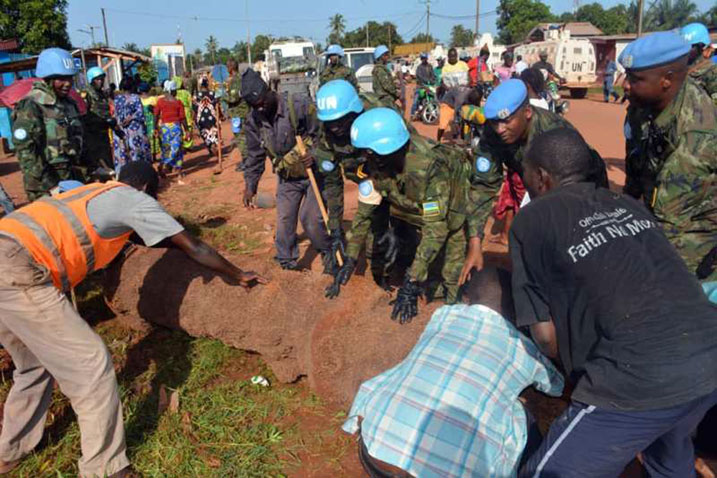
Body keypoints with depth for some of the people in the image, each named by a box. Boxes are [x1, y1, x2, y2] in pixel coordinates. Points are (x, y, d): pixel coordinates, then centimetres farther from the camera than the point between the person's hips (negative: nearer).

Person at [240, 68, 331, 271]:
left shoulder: (299, 105, -22)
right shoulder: (254, 119, -5)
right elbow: (255, 155, 5)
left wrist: (315, 154, -33)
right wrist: (250, 185, 6)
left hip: (314, 172, -5)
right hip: (287, 177, 5)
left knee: (310, 218, -10)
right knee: (284, 221, 7)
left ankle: (329, 253, 16)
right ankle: (287, 262, 25)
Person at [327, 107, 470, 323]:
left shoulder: (430, 166, -41)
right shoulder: (374, 164, -22)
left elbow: (436, 228, -40)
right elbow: (364, 210, -12)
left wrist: (413, 283, -41)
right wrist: (349, 261, -18)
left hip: (446, 215, -5)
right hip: (411, 211, 6)